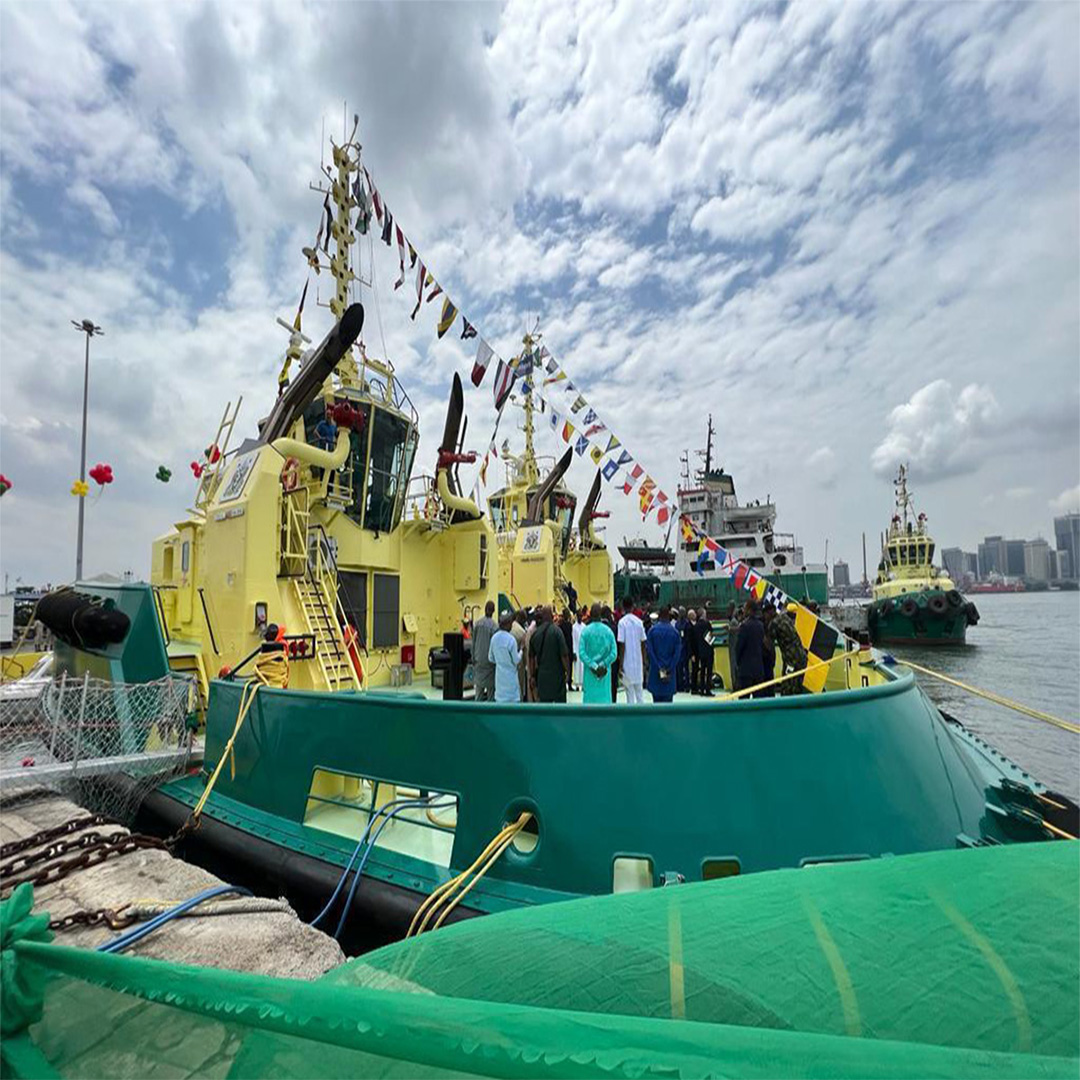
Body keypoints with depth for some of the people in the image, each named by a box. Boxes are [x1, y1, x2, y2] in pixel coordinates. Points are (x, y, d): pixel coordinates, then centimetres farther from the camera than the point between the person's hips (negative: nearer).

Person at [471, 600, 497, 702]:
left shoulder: (478, 623, -1)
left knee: (478, 684, 13)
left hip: (478, 658, 5)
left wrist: (473, 657, 16)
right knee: (491, 686, 5)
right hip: (489, 659, -5)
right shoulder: (494, 626, -16)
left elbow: (473, 642, 6)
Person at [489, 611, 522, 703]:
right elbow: (517, 661, -12)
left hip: (499, 674, 6)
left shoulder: (494, 637, -2)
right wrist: (520, 651, 4)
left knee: (500, 698, 13)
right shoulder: (511, 639, -19)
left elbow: (491, 658, 7)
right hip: (510, 674, -6)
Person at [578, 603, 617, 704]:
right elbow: (614, 653, -7)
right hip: (605, 672, 1)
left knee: (589, 699, 6)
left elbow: (581, 653, -11)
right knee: (604, 697, 7)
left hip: (589, 672, -1)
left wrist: (593, 666, -8)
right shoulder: (608, 631, -2)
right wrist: (603, 664, -4)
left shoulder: (585, 631, -5)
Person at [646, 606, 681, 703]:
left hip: (655, 669, 0)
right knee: (668, 697, 5)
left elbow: (649, 649, -9)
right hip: (670, 670, 0)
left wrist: (659, 668, -7)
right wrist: (669, 669, -6)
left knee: (657, 697, 9)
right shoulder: (675, 632, -3)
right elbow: (677, 652, -7)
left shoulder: (652, 630, -4)